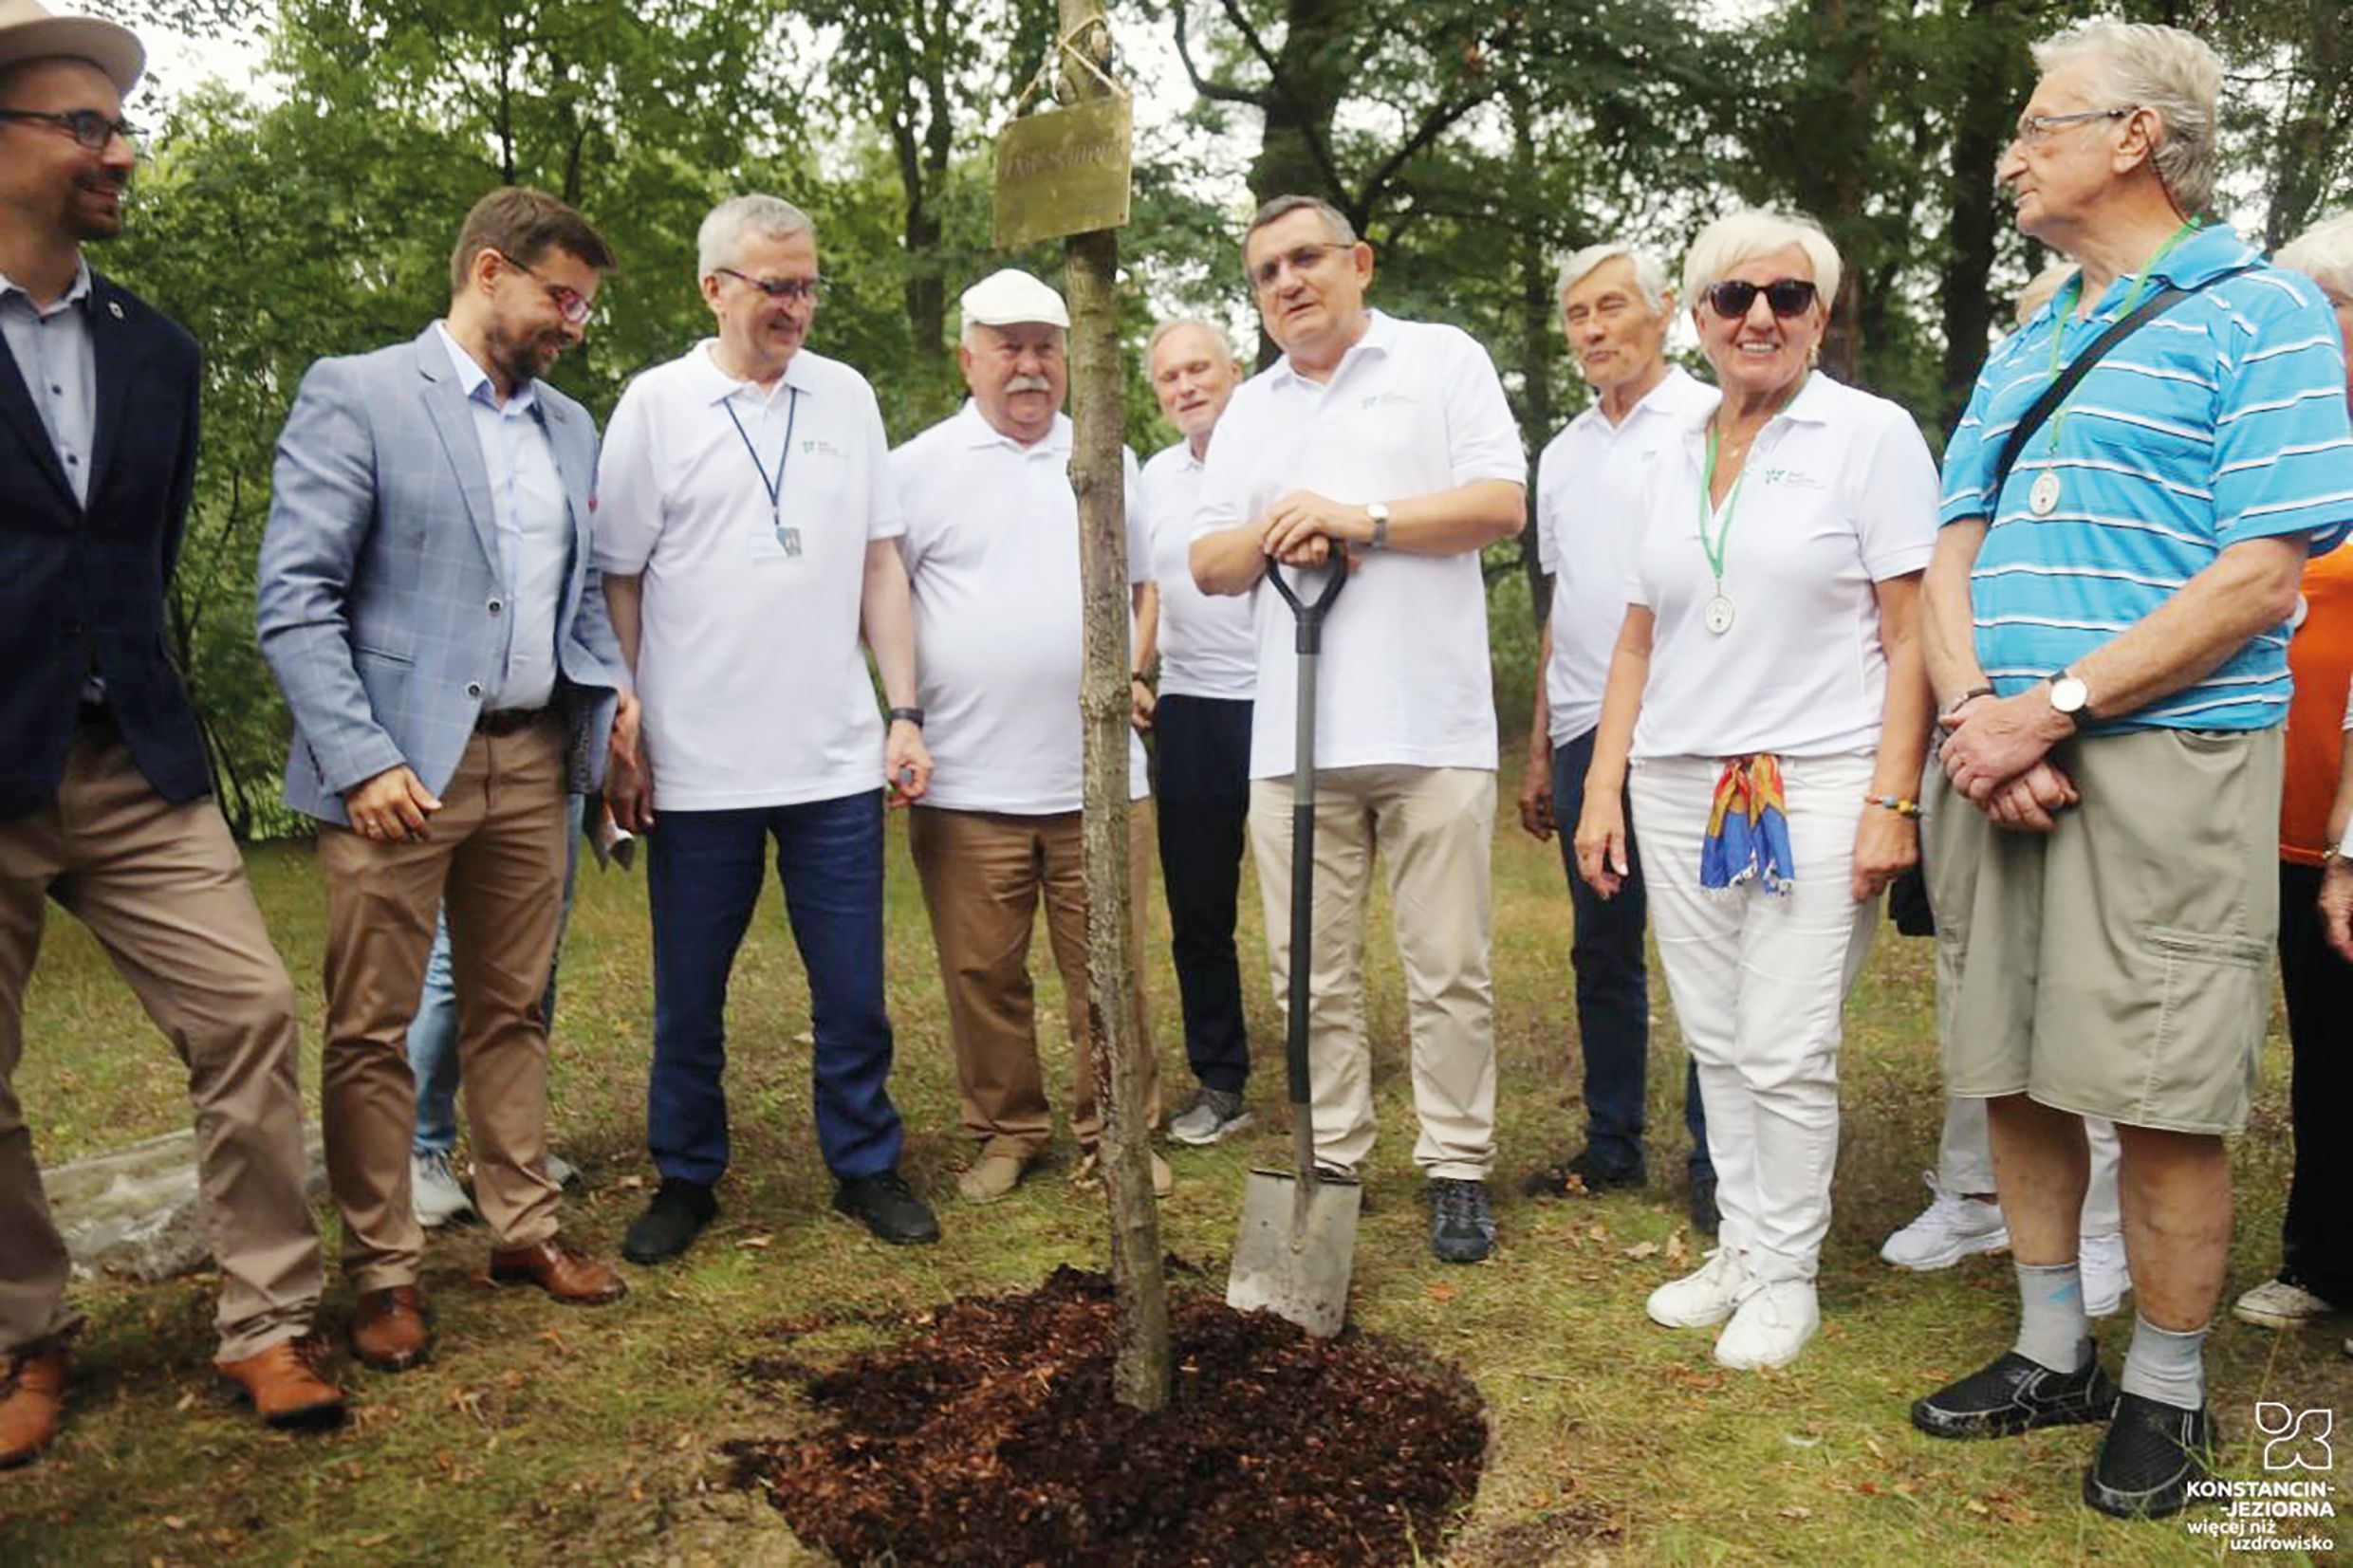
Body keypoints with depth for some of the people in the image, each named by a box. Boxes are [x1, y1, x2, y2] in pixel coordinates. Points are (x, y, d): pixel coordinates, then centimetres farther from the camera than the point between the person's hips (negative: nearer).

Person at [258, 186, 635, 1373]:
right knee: (372, 1028, 3)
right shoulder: (356, 394, -4)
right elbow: (294, 598, -10)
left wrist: (611, 683, 2)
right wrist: (361, 760, -16)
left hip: (532, 760, 6)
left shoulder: (569, 427, 14)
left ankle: (524, 1229, 25)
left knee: (512, 1010, 13)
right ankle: (383, 1271, 15)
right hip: (401, 764, -5)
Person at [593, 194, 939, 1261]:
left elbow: (880, 564, 9)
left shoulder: (846, 396, 8)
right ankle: (685, 1180, 27)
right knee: (688, 997, 10)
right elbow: (617, 583, 1)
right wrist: (621, 744, -2)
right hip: (697, 767, -2)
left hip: (838, 760, 2)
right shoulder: (657, 404, 0)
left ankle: (866, 1168, 24)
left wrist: (904, 712, 3)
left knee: (852, 990, 8)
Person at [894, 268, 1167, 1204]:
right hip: (967, 780, -2)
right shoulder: (918, 468, 3)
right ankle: (1006, 1132, 23)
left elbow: (1141, 583, 24)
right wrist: (910, 709, -1)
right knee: (983, 975, 6)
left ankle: (1113, 1133, 20)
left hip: (1100, 772, 2)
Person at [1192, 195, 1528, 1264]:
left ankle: (1458, 1169, 12)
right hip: (1293, 732, 4)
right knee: (1312, 972, 7)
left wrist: (1362, 518, -11)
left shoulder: (1443, 361, 8)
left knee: (1449, 968, 0)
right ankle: (1331, 1160, 19)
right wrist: (1268, 537, -5)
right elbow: (1206, 565, 16)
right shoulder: (1250, 410, 20)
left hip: (1430, 725, -4)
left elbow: (1501, 503, -4)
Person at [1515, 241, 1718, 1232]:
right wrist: (1539, 748, 17)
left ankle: (1715, 1162, 11)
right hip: (1587, 735, 6)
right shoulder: (1562, 454, 17)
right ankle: (1613, 1143, 23)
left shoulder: (1712, 424, -2)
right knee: (1603, 950, 12)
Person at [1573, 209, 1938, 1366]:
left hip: (1814, 786, -5)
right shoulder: (1674, 463, 13)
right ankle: (1738, 1248, 25)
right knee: (1715, 1042, 10)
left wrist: (1891, 799, -14)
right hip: (1678, 790, 5)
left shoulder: (1871, 436, -2)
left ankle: (1785, 1276, 13)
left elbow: (1913, 635, -6)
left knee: (1786, 1050, -4)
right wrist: (1602, 787, 9)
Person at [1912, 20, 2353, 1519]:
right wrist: (1972, 711, -5)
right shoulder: (2024, 350, 19)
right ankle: (2053, 1352, 26)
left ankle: (2166, 1394, 17)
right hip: (1999, 760, 6)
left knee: (2164, 1099, -2)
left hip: (2165, 760, -6)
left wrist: (2051, 706, -16)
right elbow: (1954, 552, 13)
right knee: (2015, 1072, 10)